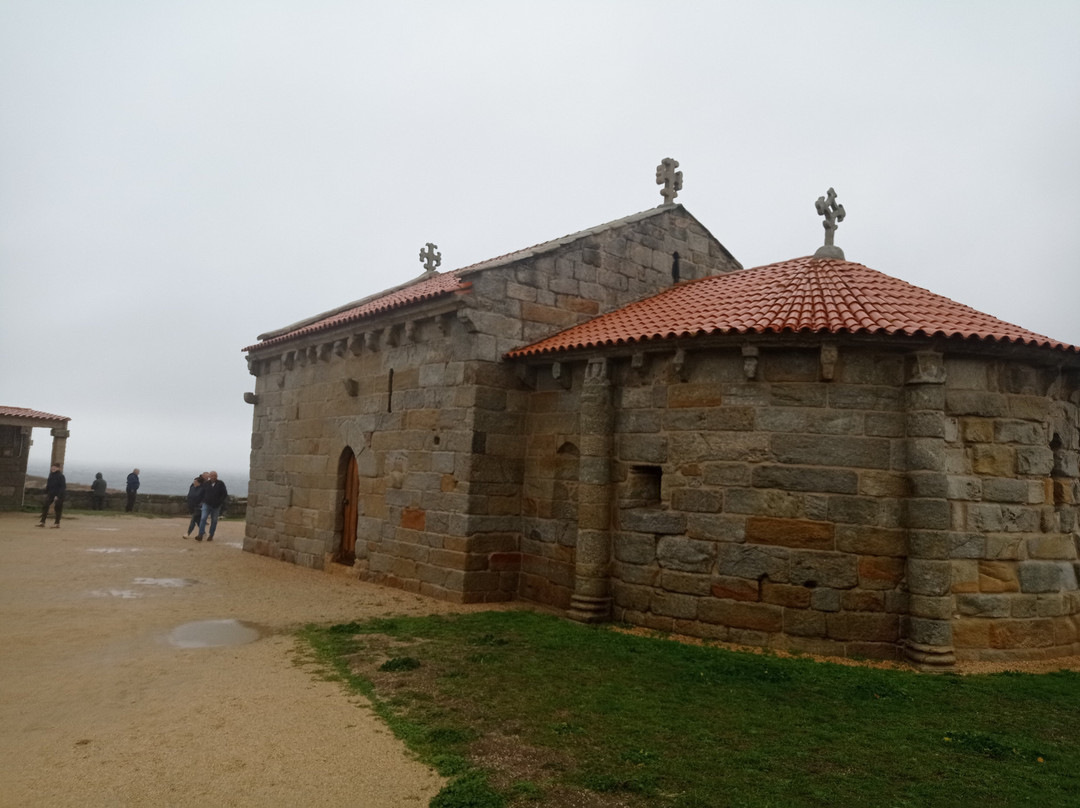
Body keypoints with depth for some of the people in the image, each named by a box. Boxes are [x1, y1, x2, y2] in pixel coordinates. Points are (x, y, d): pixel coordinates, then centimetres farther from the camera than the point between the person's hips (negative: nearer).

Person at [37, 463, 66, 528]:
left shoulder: (61, 476, -14)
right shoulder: (51, 475, 6)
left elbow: (63, 487, -17)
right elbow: (48, 484, 14)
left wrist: (58, 496, -21)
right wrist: (46, 493, 10)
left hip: (59, 495, -7)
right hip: (51, 494, 7)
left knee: (58, 509, 2)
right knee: (45, 506, -2)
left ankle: (57, 523, 11)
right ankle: (42, 522, 1)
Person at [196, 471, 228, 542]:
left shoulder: (220, 484, -4)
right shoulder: (207, 483, 2)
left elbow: (225, 494, -2)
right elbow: (203, 492, 17)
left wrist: (219, 501, -8)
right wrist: (204, 500, 7)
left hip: (216, 506, -1)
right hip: (206, 504, 1)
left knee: (214, 521, 7)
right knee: (203, 519, -13)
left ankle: (211, 536, 18)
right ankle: (200, 535, -16)